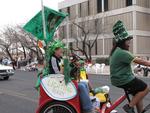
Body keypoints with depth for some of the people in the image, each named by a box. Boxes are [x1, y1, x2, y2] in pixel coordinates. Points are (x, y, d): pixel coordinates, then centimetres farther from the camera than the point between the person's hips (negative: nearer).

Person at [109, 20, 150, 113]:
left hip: (119, 78, 10)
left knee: (138, 95, 17)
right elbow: (139, 61, -22)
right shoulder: (122, 53, -23)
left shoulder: (116, 51, 10)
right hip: (124, 80, -10)